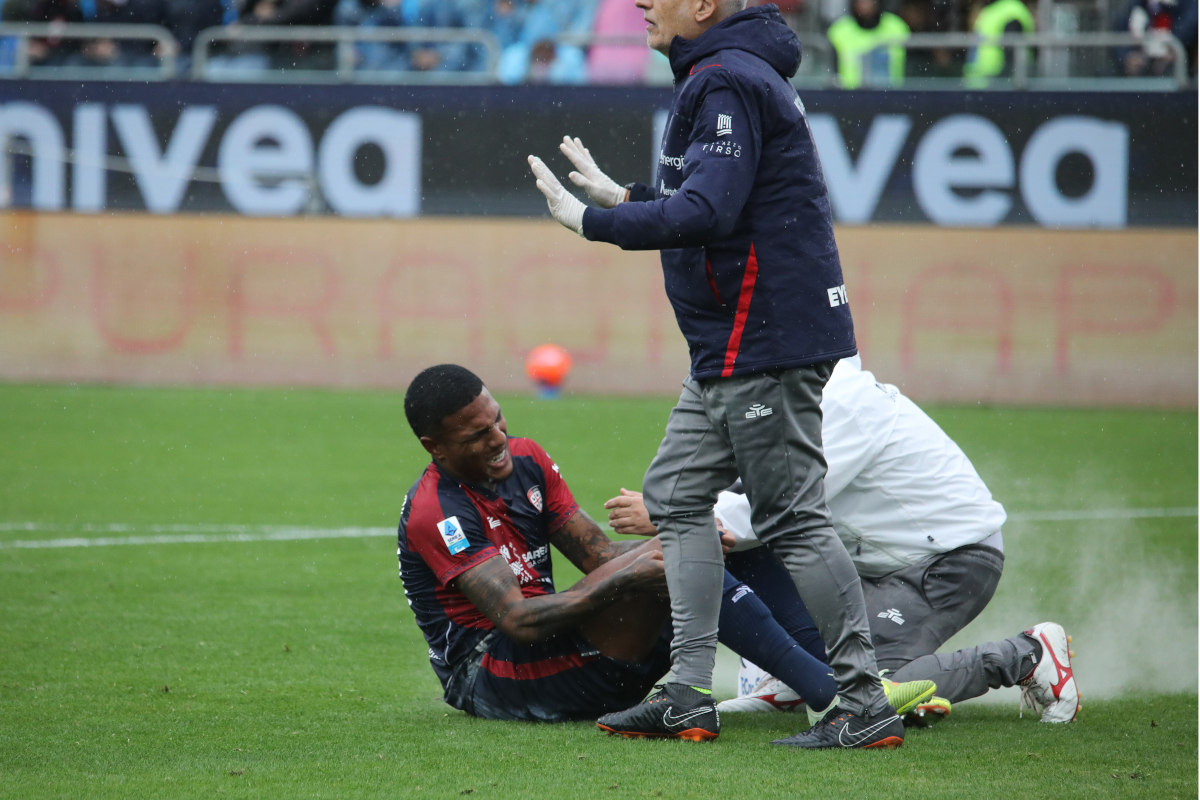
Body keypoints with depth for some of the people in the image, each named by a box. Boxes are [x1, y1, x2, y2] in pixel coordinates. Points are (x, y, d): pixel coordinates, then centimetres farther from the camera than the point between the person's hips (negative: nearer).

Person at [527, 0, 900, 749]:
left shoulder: (728, 81, -17)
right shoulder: (716, 76, 16)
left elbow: (707, 213, -26)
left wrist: (591, 222, -20)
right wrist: (620, 196, 24)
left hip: (768, 341, -11)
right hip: (734, 346, 11)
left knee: (794, 517, -9)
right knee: (678, 492, 13)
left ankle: (866, 706, -6)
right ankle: (690, 693, 12)